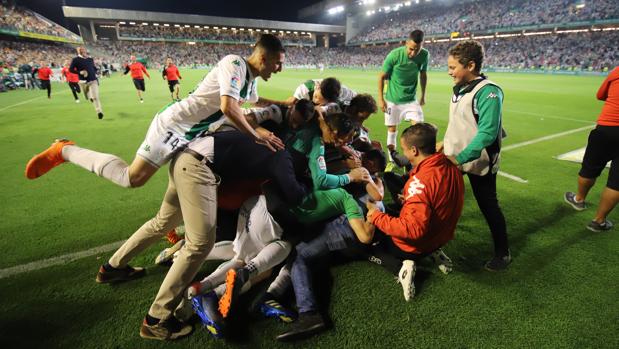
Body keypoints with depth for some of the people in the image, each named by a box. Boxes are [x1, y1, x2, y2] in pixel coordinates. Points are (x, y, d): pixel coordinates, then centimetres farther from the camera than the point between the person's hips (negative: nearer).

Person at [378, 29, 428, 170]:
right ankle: (392, 160, 22)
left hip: (411, 99, 2)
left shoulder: (425, 55, -11)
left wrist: (423, 95, 11)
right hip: (392, 99, -2)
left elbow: (423, 74, 7)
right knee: (392, 130, 6)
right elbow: (382, 76, -9)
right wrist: (381, 99, -10)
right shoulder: (395, 55, -20)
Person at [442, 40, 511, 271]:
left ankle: (503, 253, 24)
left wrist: (460, 158, -30)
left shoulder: (488, 92, -21)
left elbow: (487, 134, -28)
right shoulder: (459, 89, 5)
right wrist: (446, 142, 14)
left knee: (488, 206, 5)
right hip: (453, 158, 8)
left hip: (478, 162, -7)